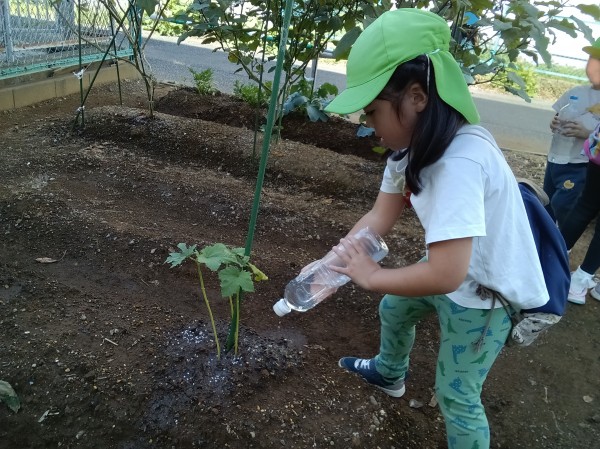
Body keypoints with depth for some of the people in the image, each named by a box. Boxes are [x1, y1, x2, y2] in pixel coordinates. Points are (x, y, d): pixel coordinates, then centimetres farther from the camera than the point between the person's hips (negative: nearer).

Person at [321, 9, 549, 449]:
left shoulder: (460, 161, -37)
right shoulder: (413, 146, -8)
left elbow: (444, 276, -41)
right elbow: (379, 218, -5)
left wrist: (372, 276, -25)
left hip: (488, 293, -9)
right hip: (452, 267, 9)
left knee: (456, 395, 3)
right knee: (394, 308, 28)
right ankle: (389, 373, 59)